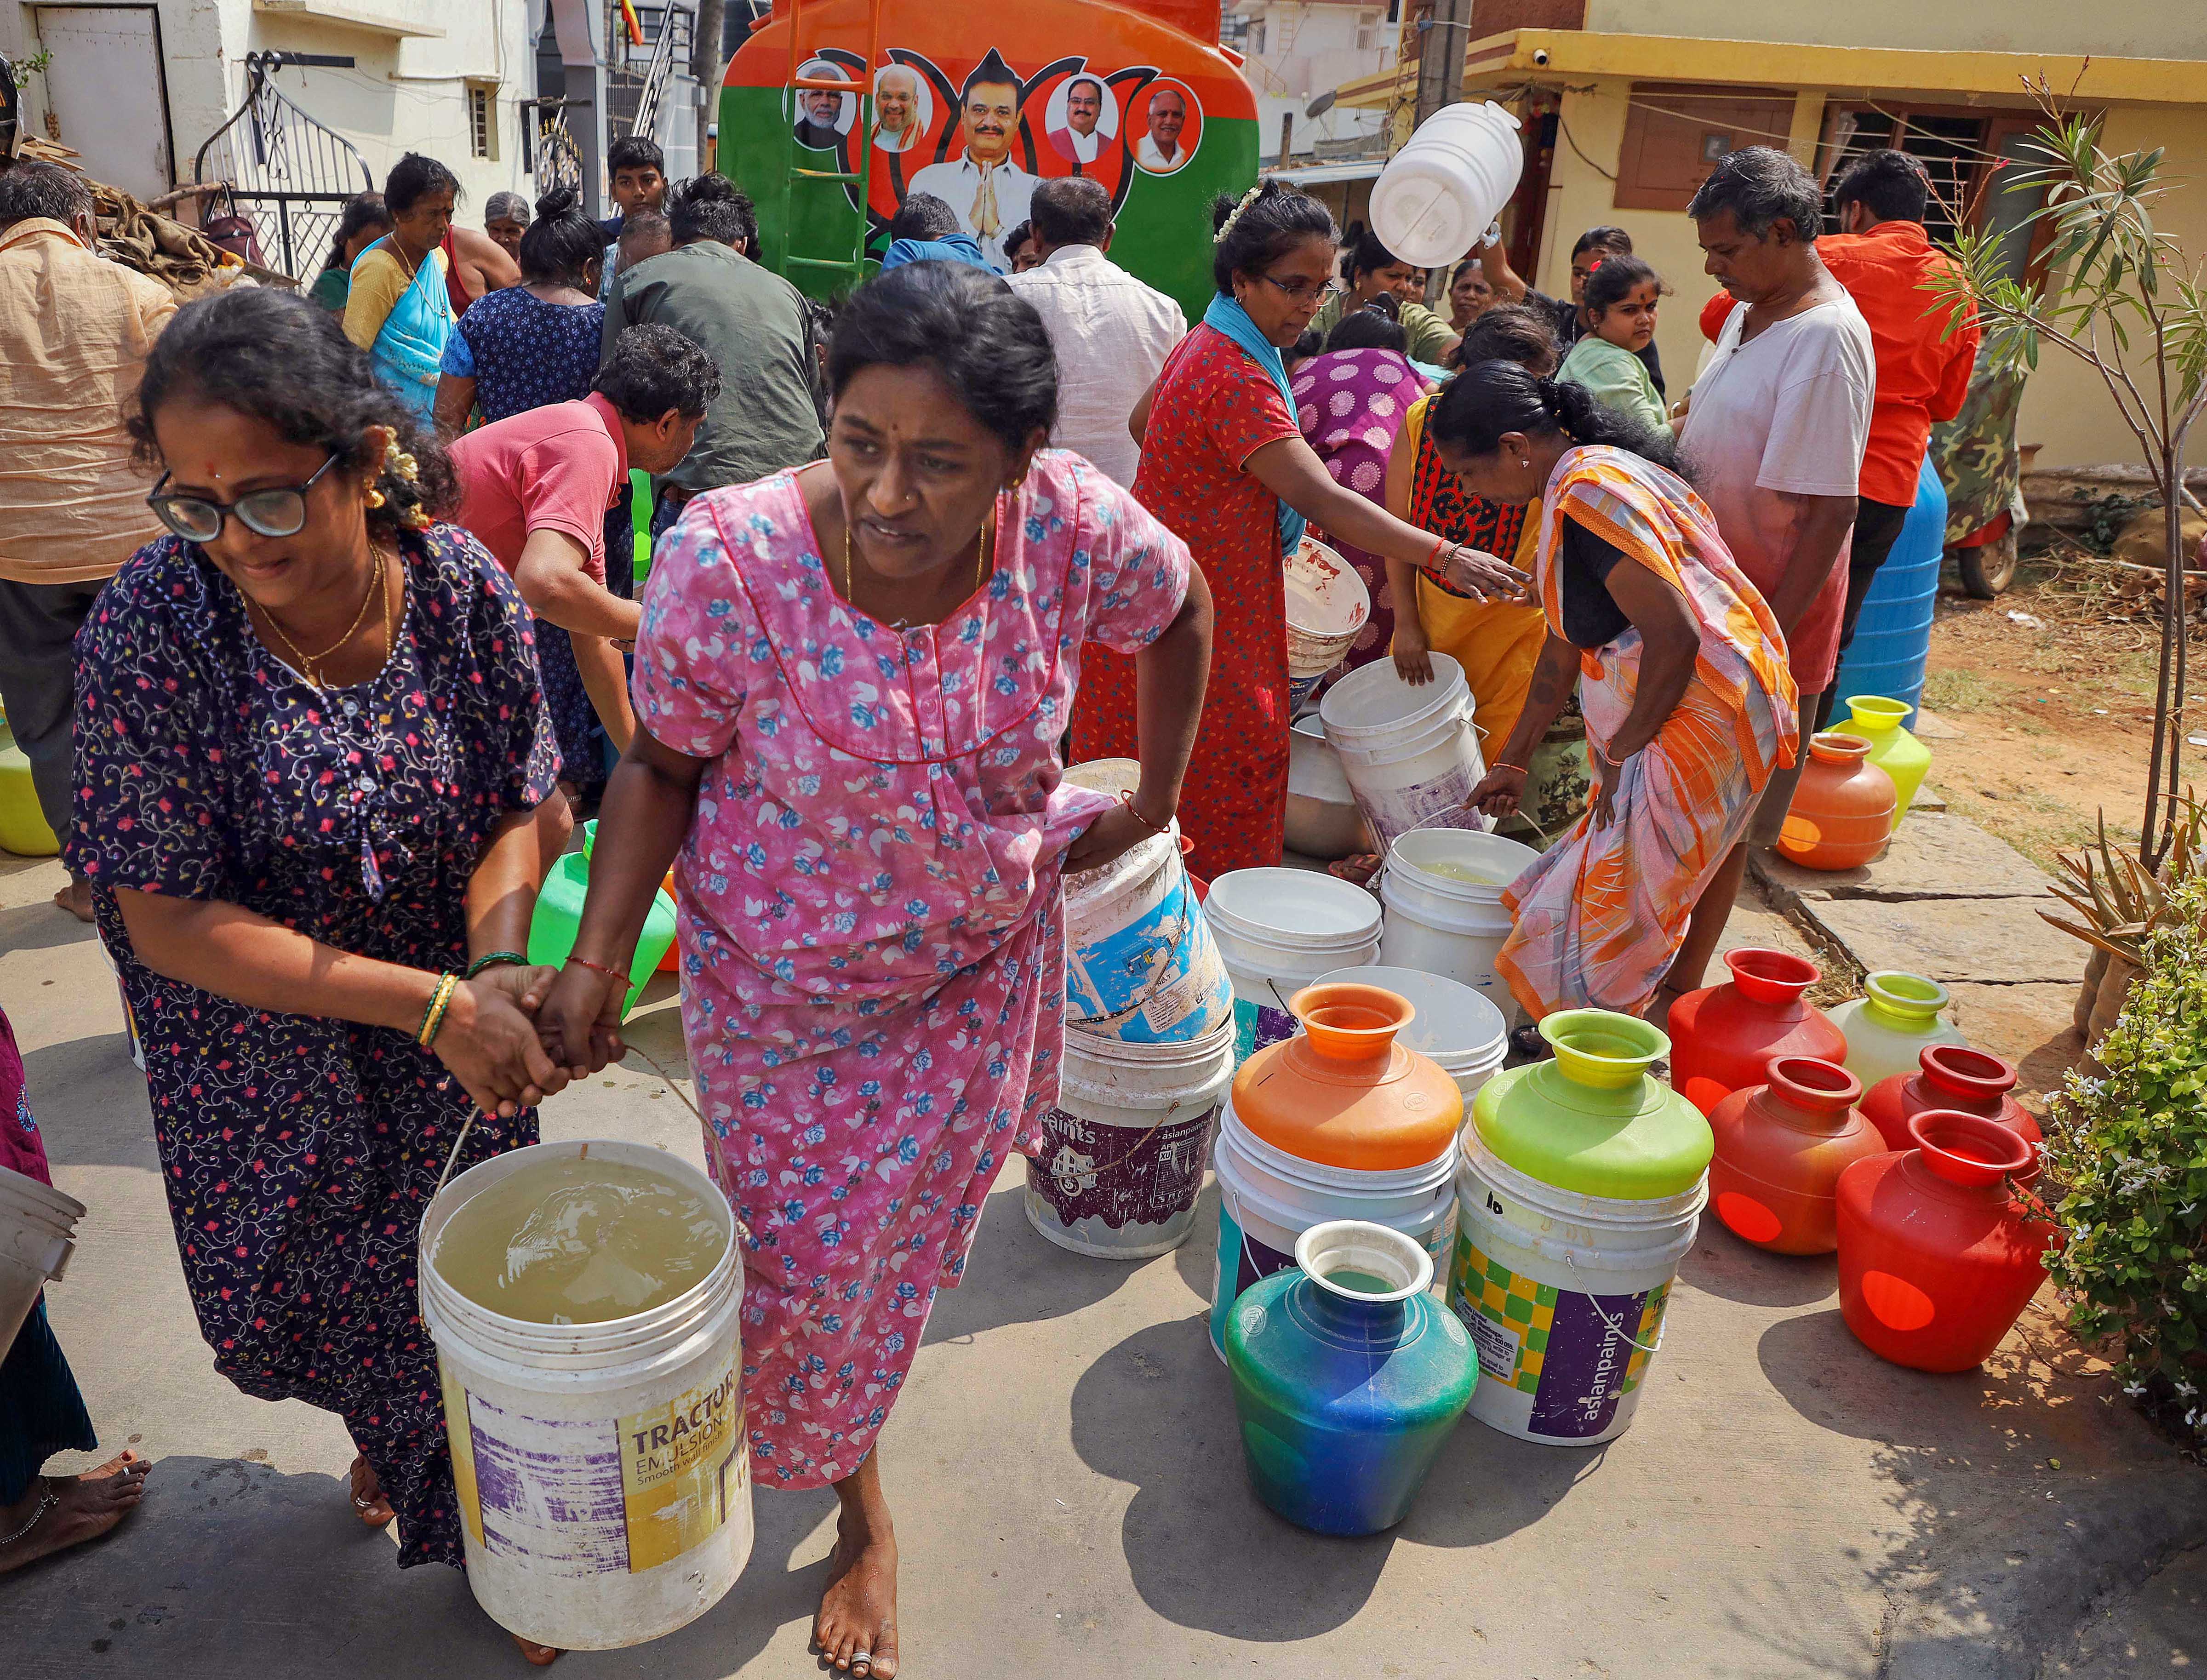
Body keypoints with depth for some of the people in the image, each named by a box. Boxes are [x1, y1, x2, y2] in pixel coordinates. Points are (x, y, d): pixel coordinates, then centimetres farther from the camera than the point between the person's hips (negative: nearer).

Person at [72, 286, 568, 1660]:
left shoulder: (459, 586, -18)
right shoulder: (153, 626, -24)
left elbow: (525, 807, -6)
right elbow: (170, 920, -22)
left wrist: (496, 963, -25)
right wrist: (432, 1004, -29)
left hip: (455, 1038, 2)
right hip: (263, 1055, -1)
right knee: (299, 1308, 20)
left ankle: (481, 1533, 49)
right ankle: (384, 1430, 56)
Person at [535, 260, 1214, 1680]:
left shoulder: (1072, 527, -23)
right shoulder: (731, 557, -28)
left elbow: (1182, 609, 0)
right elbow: (663, 767, -12)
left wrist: (1155, 799, 5)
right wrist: (597, 958, -21)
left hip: (979, 969, 2)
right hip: (782, 982, -1)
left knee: (903, 1239, 19)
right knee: (804, 1256, 9)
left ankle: (856, 1501, 51)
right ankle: (863, 1506, 43)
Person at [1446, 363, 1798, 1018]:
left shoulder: (1588, 493, -19)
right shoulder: (1575, 484, 13)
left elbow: (1673, 635, -24)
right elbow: (1565, 644, 20)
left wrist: (1623, 753, -12)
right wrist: (1512, 762, 24)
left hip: (1699, 721, -10)